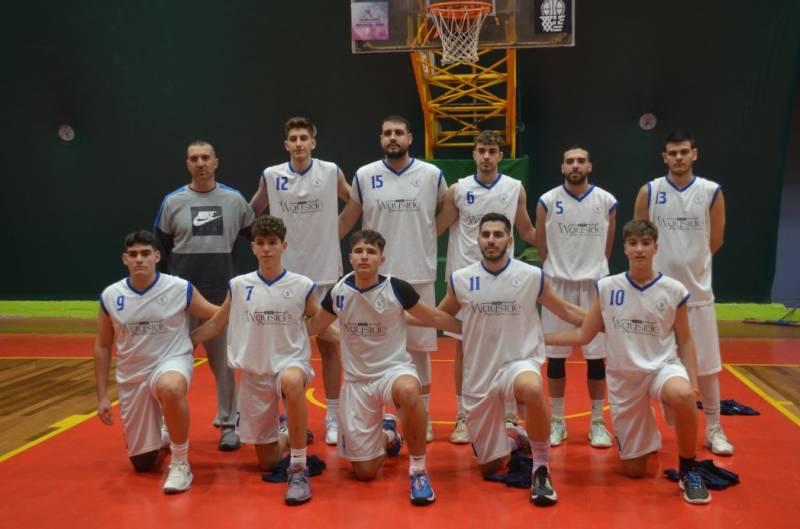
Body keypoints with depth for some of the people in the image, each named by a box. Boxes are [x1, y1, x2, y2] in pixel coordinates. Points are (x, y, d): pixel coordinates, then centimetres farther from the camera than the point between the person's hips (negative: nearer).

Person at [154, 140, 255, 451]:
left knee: (224, 361, 6)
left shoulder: (234, 200, 3)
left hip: (223, 294, 0)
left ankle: (229, 423, 18)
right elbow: (161, 249, 7)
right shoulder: (173, 201, 3)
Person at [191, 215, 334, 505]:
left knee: (292, 382, -43)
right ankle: (290, 438, 44)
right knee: (266, 461, 7)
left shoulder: (302, 285, -5)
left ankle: (299, 469, -28)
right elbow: (215, 324, 12)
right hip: (254, 373, 3)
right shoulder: (238, 285, 0)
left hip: (291, 363, -3)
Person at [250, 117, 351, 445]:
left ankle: (332, 418, 16)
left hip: (325, 272, -1)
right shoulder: (270, 176, 1)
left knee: (329, 346, 5)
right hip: (285, 273, 1)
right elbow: (252, 213, 14)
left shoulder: (331, 172, -2)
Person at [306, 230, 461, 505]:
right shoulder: (339, 292, -5)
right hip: (356, 379, 3)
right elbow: (314, 325, 14)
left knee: (408, 391, -43)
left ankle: (418, 467, -19)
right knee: (364, 472, 2)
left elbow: (434, 318, 1)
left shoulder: (396, 288, -12)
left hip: (394, 368, -2)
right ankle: (387, 435, 38)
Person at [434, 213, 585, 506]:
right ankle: (513, 439, 45)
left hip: (519, 362, -2)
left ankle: (541, 468, -18)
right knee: (488, 466, 8)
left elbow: (566, 311, 7)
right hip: (478, 374, 2)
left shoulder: (532, 276, -6)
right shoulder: (460, 279, -3)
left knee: (532, 389, -41)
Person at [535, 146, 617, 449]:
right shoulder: (547, 202, -1)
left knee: (596, 355, 4)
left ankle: (597, 422, 16)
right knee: (555, 355, 5)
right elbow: (542, 248, 7)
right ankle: (557, 421, 17)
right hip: (557, 285, 0)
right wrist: (561, 270, 11)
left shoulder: (607, 202, 1)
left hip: (594, 286, 1)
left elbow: (606, 248, 11)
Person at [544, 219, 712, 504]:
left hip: (663, 367, -1)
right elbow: (583, 335, 3)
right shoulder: (607, 287, -4)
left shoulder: (674, 290, -6)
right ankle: (647, 436, 44)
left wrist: (693, 382, -9)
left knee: (683, 395, -41)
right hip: (623, 377, 2)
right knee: (633, 470, 6)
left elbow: (685, 342, 3)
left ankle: (688, 470, -13)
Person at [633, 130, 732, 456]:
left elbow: (715, 242, 6)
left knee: (706, 364, 6)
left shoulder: (712, 192, -2)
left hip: (697, 291, 0)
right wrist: (666, 263, 6)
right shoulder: (649, 192, -3)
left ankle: (714, 429, 19)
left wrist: (690, 264, 9)